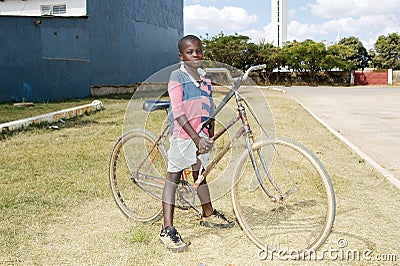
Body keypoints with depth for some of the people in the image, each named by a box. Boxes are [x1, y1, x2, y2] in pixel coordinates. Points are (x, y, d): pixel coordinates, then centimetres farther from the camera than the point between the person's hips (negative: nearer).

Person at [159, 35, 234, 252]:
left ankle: (208, 215, 37)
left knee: (200, 173, 21)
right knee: (173, 176, -2)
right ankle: (167, 229, 0)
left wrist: (210, 137, 13)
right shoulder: (177, 77, -9)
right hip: (182, 135, -7)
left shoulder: (205, 79, 11)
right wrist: (197, 139, -22)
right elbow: (178, 113, -18)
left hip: (202, 136, 7)